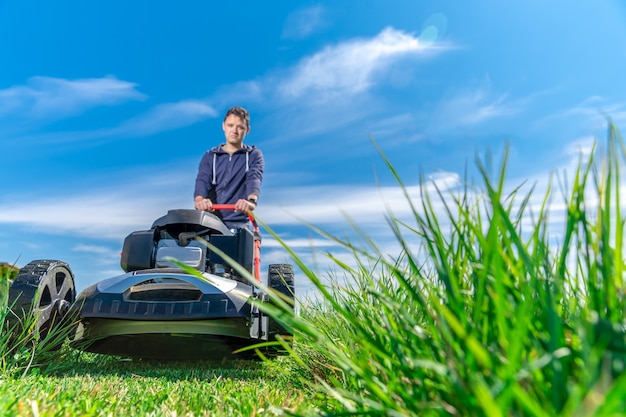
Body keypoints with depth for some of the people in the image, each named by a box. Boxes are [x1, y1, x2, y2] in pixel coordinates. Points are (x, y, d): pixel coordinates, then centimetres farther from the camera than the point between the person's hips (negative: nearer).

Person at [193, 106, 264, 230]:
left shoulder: (254, 155, 10)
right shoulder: (210, 156, 16)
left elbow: (254, 179, -10)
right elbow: (202, 180, -2)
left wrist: (251, 201, -32)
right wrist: (199, 200, -25)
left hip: (238, 223, -2)